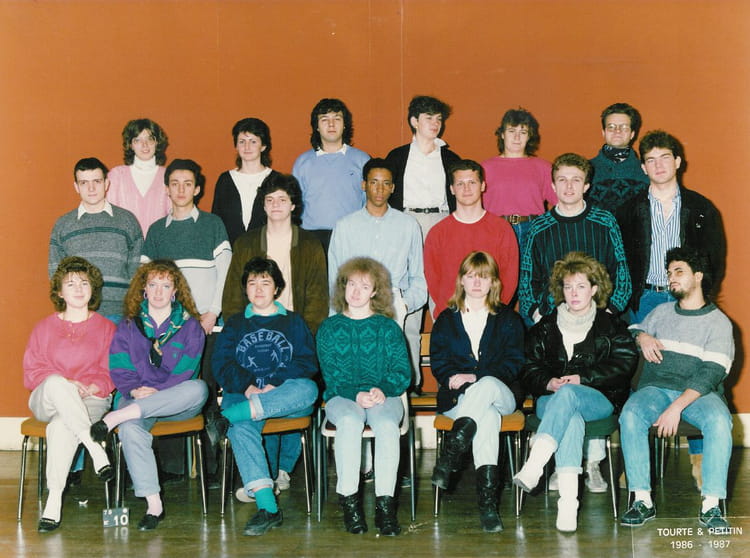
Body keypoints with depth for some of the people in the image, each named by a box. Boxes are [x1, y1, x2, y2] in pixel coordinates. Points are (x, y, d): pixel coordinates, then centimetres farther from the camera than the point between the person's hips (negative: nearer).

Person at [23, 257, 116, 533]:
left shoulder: (106, 328, 14)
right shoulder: (44, 328, 16)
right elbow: (32, 370, 5)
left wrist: (91, 387, -15)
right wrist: (64, 385, -12)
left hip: (91, 400, -1)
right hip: (46, 402, 1)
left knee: (61, 425, -36)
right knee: (56, 384, -37)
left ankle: (54, 499, -35)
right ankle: (95, 447, -41)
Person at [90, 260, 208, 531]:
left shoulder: (190, 325, 9)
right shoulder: (128, 325, 14)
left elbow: (186, 370, -2)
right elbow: (118, 367, 4)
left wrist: (157, 391, -17)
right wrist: (134, 390, -16)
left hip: (176, 402, 0)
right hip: (136, 398, 0)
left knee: (199, 389, -36)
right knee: (130, 429, -36)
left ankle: (118, 416, -37)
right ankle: (153, 504, -36)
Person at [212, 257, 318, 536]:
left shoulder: (293, 322, 19)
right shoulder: (235, 325, 22)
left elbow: (308, 362, 5)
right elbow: (222, 364, 7)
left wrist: (274, 384, -11)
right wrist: (247, 386, -12)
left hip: (286, 394, 0)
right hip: (244, 395, 0)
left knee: (308, 389, -36)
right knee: (241, 429, -35)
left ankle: (226, 417, -43)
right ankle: (268, 508, -45)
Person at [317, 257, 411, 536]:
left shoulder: (388, 327, 14)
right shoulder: (329, 328, 13)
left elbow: (403, 371, 5)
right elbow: (331, 375, 2)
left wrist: (383, 390, -16)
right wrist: (355, 394, -18)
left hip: (383, 396, 0)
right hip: (342, 397, 0)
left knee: (387, 424, -34)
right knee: (350, 421, -36)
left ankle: (385, 503, -32)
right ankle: (349, 500, -32)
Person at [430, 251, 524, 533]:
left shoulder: (508, 319, 16)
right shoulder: (446, 320, 19)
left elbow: (513, 363, 4)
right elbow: (438, 362, 10)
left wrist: (476, 378, -12)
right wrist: (454, 378, -14)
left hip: (501, 394, 0)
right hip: (457, 398, 0)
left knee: (487, 385, -40)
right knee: (488, 416, -37)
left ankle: (450, 453, -46)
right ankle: (487, 498, -48)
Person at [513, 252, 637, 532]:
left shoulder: (611, 325, 16)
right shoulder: (545, 328, 21)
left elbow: (624, 364, 1)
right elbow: (529, 370, 14)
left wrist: (582, 379, -11)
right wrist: (549, 383, -10)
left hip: (601, 399, -1)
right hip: (551, 399, 1)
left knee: (568, 394, -38)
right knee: (572, 418, -37)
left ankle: (533, 466, -55)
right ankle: (568, 501, -54)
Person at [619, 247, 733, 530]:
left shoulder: (718, 322, 4)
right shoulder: (661, 312, 18)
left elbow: (711, 372, -9)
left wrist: (677, 407, -22)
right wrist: (642, 337, 4)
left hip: (699, 392, -2)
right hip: (656, 388, 3)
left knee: (719, 421, -36)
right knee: (630, 416, -31)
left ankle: (711, 506, -31)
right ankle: (642, 500, -28)